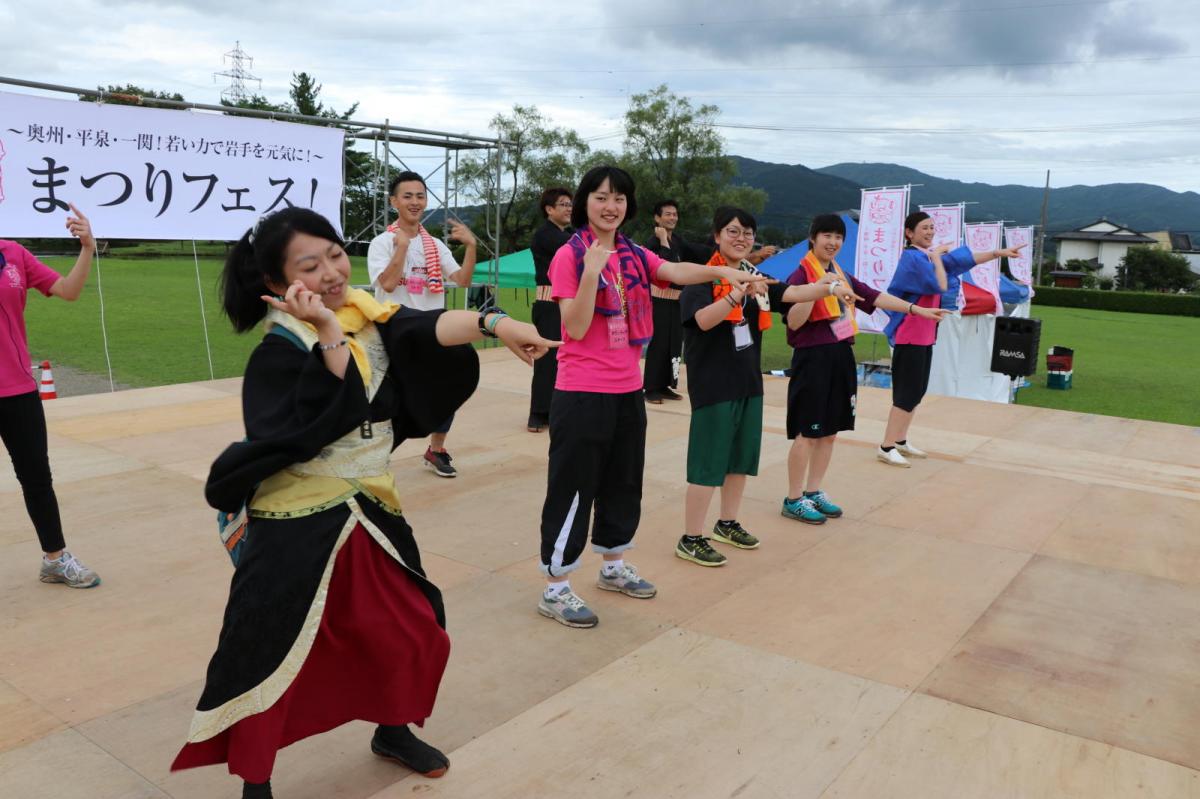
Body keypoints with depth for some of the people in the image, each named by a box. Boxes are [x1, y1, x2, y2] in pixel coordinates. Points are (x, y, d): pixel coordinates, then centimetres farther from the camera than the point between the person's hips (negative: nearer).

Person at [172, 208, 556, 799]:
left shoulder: (366, 315, -1)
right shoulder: (280, 351, -15)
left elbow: (426, 330, -20)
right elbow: (316, 426, -29)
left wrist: (492, 324, -37)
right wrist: (330, 335, -30)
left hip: (370, 510, 6)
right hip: (297, 526, -6)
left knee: (411, 632, 16)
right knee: (269, 657, 3)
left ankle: (393, 732, 43)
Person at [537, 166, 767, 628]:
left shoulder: (634, 255, 8)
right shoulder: (569, 256, -10)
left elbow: (678, 272, -11)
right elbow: (575, 328, -17)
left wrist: (722, 271, -28)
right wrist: (592, 271, -26)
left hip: (628, 391, 7)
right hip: (582, 394, -7)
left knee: (624, 483, 18)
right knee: (573, 488, 0)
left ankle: (614, 568, 37)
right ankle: (555, 590, 13)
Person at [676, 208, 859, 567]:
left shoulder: (756, 278, 11)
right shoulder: (703, 276, -11)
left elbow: (793, 293, 2)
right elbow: (704, 320, -27)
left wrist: (831, 288, -14)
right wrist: (737, 294, -42)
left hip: (749, 380, 8)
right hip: (713, 384, -8)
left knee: (741, 457, 16)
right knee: (708, 462, -5)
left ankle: (727, 523, 32)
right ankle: (690, 540, 5)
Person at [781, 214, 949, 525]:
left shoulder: (841, 275, 14)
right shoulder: (801, 275, -10)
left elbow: (875, 297, 17)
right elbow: (793, 322, -16)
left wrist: (918, 310, 17)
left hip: (841, 357, 8)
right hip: (813, 359, -8)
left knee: (830, 431, 12)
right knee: (807, 433, -4)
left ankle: (813, 493, 23)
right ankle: (793, 500, 6)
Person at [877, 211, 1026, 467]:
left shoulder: (926, 256, 13)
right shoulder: (912, 257, -15)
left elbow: (964, 259, 18)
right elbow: (940, 286, -21)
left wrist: (999, 253, 16)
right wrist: (936, 256, -9)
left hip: (924, 336, 9)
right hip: (909, 337, -9)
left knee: (917, 392, 13)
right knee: (907, 393, -8)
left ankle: (900, 441, 22)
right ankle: (886, 447, -5)